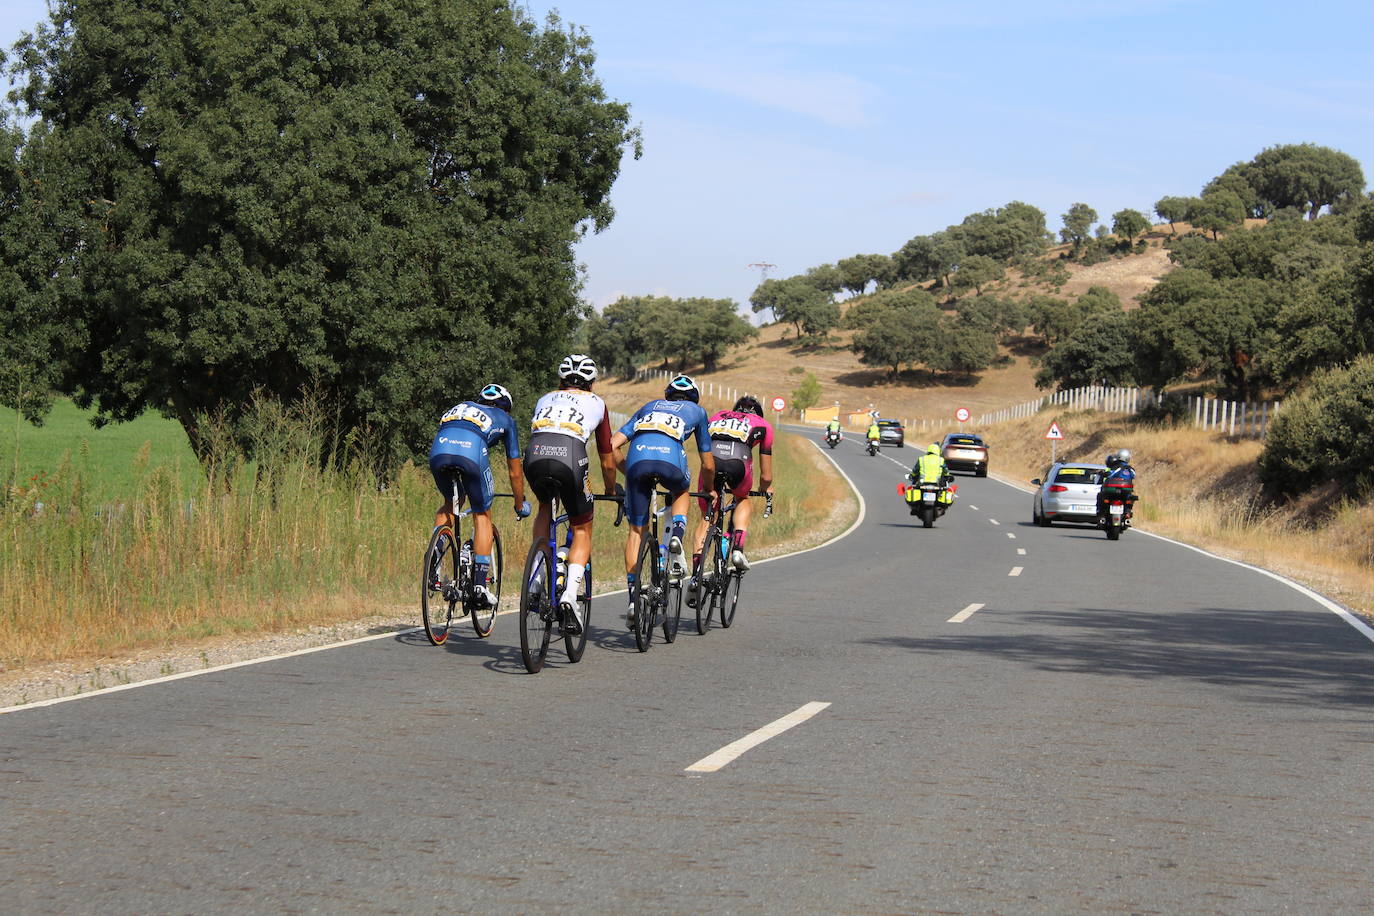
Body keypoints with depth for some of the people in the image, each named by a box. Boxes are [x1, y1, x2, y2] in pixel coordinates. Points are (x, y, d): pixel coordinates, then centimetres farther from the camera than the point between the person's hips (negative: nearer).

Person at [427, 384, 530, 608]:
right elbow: (515, 473, 35)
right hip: (472, 453, -3)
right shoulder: (505, 419, 32)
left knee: (450, 504, 30)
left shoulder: (460, 407, 41)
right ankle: (480, 585, 10)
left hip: (438, 451, 3)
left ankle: (435, 554, 6)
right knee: (483, 516, 17)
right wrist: (520, 506, 50)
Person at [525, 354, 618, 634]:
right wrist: (611, 491, 50)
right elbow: (608, 461, 33)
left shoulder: (545, 399, 33)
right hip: (570, 458, -2)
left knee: (545, 508, 34)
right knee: (582, 530, 16)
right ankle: (570, 594, -5)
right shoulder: (596, 404, 28)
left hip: (535, 455, 2)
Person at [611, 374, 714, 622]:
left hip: (637, 458, 1)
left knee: (636, 530, 14)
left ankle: (633, 595, 7)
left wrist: (629, 472, 39)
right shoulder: (697, 411, 33)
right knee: (681, 491, 34)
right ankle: (677, 534, 6)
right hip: (669, 458, -1)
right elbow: (708, 465, 35)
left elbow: (613, 445, 26)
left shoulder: (649, 406, 37)